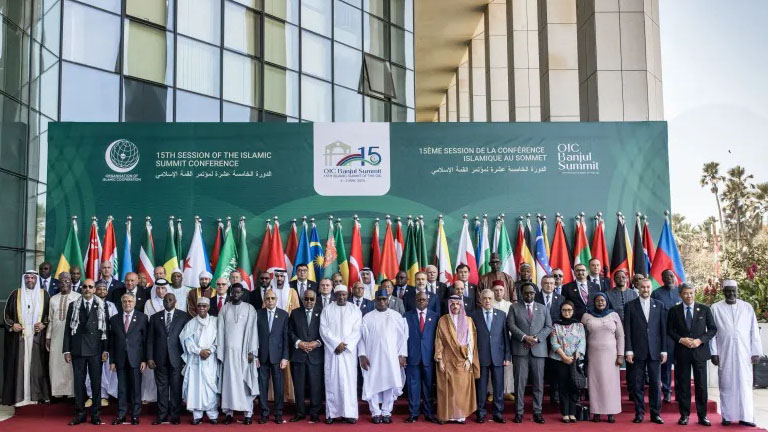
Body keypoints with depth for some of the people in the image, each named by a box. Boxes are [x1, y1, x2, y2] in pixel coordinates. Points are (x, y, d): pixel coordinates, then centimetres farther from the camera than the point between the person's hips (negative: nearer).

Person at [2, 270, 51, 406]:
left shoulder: (44, 294, 7)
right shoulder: (16, 294, 6)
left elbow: (50, 312, 11)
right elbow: (6, 312, 9)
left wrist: (44, 324, -5)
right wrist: (11, 325, -6)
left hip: (37, 337, 0)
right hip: (19, 336, 0)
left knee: (36, 364, 0)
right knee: (19, 364, -1)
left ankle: (36, 394, 5)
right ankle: (18, 396, 2)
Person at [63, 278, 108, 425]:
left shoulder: (102, 306, 4)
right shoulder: (73, 306, 9)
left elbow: (106, 328, 2)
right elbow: (68, 329, 7)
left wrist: (105, 350, -3)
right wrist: (66, 350, 1)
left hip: (96, 349, -1)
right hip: (77, 349, 1)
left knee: (96, 382, 1)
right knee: (78, 381, 4)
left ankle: (96, 414, 8)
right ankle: (80, 414, 11)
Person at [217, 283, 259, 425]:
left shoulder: (249, 309, 2)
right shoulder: (224, 309, 7)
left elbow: (252, 330, -1)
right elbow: (220, 331, 5)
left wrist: (252, 351, -9)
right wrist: (219, 353, -1)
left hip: (244, 351, -1)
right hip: (228, 350, 1)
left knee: (246, 381, 0)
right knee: (229, 381, 1)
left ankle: (248, 413, 2)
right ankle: (229, 412, 4)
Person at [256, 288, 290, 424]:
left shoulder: (284, 315, 3)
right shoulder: (258, 314, 4)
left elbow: (286, 337, 1)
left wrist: (285, 357, -4)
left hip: (277, 355, 0)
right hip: (262, 355, 1)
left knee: (278, 386, 2)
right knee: (262, 386, 3)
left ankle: (278, 414, 11)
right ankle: (264, 413, 12)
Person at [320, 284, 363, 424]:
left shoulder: (355, 310, 6)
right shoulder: (327, 310, 5)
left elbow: (357, 331, -1)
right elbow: (324, 330, -2)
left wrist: (345, 345, -11)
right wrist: (337, 344, -12)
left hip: (349, 351, 0)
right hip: (332, 351, 0)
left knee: (349, 381, -2)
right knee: (332, 381, 0)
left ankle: (349, 413, 0)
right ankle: (332, 413, 3)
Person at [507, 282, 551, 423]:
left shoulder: (542, 308, 15)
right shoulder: (514, 307, 9)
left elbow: (548, 327, 7)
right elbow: (511, 325, -2)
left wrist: (536, 338, -8)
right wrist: (524, 337, -15)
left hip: (538, 349, 2)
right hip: (520, 349, -2)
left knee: (538, 383, 2)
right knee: (520, 382, -1)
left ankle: (537, 412, 9)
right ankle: (518, 412, 4)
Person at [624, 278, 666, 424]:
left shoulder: (659, 305, 9)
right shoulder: (630, 306, 4)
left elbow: (663, 329, 7)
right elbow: (627, 330, 1)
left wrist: (664, 350, 2)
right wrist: (628, 350, -6)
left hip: (655, 351, 1)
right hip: (637, 351, -1)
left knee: (656, 383, 2)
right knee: (638, 384, 2)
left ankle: (656, 414, 10)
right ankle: (639, 413, 10)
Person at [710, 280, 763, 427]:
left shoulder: (747, 307, 6)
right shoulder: (716, 308, 3)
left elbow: (754, 331, 6)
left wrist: (756, 352, 1)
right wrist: (714, 353, -3)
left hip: (744, 353, 1)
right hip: (725, 353, -1)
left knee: (745, 384, -1)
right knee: (726, 384, 3)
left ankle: (745, 417, 3)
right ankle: (727, 416, 9)